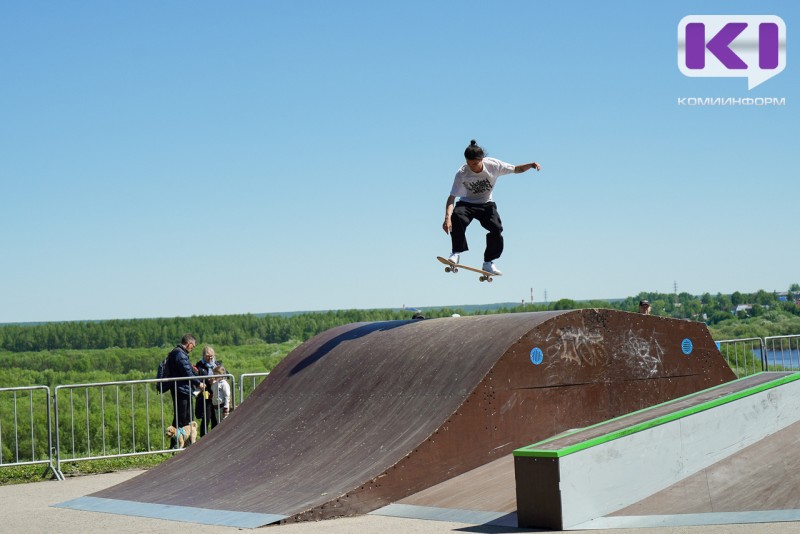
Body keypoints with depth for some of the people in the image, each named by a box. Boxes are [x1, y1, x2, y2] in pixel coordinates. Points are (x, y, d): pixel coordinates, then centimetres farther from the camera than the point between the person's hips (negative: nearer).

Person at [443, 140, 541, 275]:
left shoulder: (493, 165, -18)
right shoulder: (461, 173, -23)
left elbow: (516, 169, -5)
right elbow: (451, 198, -25)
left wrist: (531, 165, -25)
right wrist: (447, 218, -40)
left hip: (486, 204, 2)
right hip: (467, 203, -2)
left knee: (496, 229, -22)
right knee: (457, 217, -34)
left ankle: (488, 263, -4)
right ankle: (456, 253, -22)